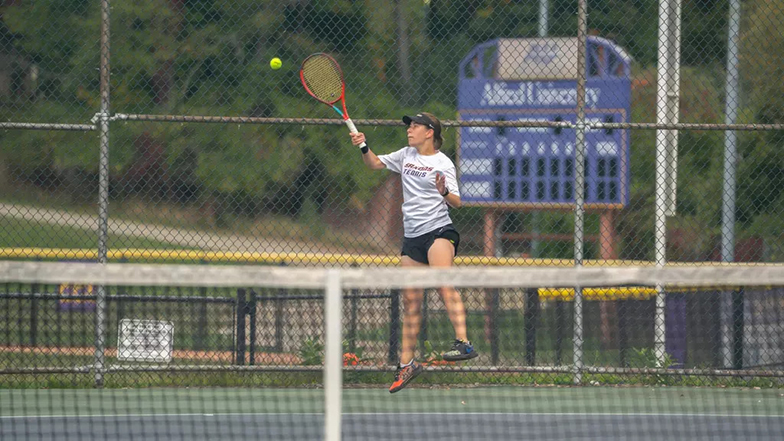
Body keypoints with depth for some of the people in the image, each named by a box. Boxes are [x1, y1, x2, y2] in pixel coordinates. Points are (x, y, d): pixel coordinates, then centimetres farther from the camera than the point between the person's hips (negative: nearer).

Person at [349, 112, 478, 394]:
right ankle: (406, 365, 15)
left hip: (438, 231, -6)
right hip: (412, 237, 6)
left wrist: (444, 193, -27)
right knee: (411, 300, 8)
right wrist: (363, 147, 7)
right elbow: (374, 164, 26)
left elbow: (457, 202, -6)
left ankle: (463, 343, -40)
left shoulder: (443, 164, -3)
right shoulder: (406, 156, 15)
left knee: (444, 283, -29)